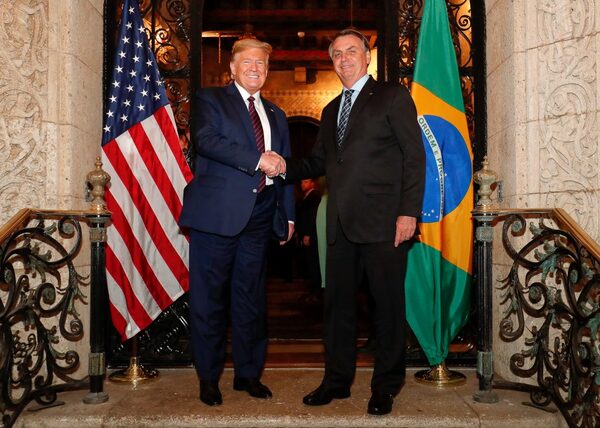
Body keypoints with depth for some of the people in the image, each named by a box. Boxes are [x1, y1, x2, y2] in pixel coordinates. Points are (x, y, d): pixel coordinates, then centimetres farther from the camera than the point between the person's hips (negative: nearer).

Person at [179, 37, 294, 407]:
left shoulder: (276, 115, 21)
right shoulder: (210, 100, 5)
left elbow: (284, 167, 21)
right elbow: (207, 140, -14)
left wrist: (289, 214, 13)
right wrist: (258, 160, -18)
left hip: (259, 216, 5)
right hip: (217, 212, -5)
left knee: (251, 298, 10)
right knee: (210, 297, 1)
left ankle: (249, 373, 23)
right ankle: (209, 377, 14)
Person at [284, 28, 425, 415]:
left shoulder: (392, 96, 1)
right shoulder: (331, 110, 21)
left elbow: (415, 156, -5)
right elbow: (319, 161, 20)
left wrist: (409, 211, -14)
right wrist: (284, 166, 2)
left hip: (384, 222, -6)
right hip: (342, 224, 6)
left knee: (388, 306, 3)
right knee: (338, 303, 11)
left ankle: (386, 386, 17)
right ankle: (337, 379, 24)